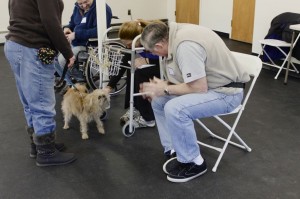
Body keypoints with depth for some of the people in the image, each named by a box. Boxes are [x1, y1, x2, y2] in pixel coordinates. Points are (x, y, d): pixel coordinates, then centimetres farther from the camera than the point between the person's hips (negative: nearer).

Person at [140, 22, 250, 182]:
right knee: (158, 100, 7)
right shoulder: (174, 33, 1)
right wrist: (161, 86, 3)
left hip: (226, 92, -10)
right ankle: (175, 152, 9)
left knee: (174, 109, -29)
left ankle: (193, 163, -7)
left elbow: (199, 87, -27)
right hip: (206, 83, 10)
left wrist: (165, 89, -16)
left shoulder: (186, 46, -28)